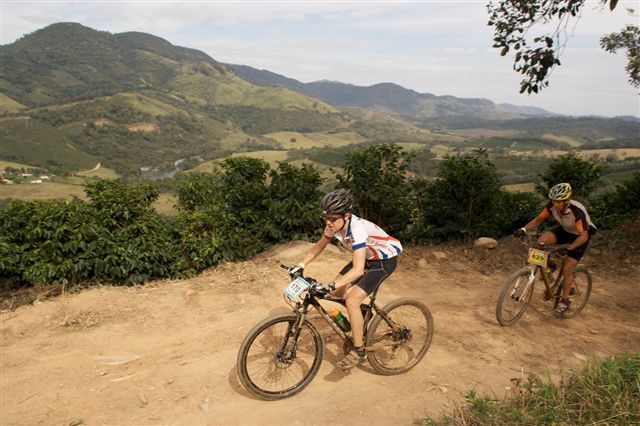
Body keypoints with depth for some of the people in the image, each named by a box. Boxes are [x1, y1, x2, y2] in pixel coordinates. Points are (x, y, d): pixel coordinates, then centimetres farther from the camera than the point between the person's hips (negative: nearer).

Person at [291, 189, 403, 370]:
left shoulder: (357, 229, -37)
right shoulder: (334, 225, -14)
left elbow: (358, 270, -43)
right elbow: (319, 246, 3)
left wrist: (331, 285, -49)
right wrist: (301, 265, -7)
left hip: (385, 260, -8)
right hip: (367, 257, 8)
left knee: (352, 301, -19)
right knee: (338, 291, 3)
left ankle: (359, 351, -2)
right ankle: (360, 325, 27)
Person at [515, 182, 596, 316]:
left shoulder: (577, 211, -37)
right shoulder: (551, 205, -23)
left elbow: (584, 236, -37)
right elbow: (538, 219, -13)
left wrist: (568, 248, -50)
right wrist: (524, 229, -30)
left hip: (579, 236, -5)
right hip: (564, 230, 5)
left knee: (567, 269, -10)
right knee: (541, 241, -24)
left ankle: (564, 301, 9)